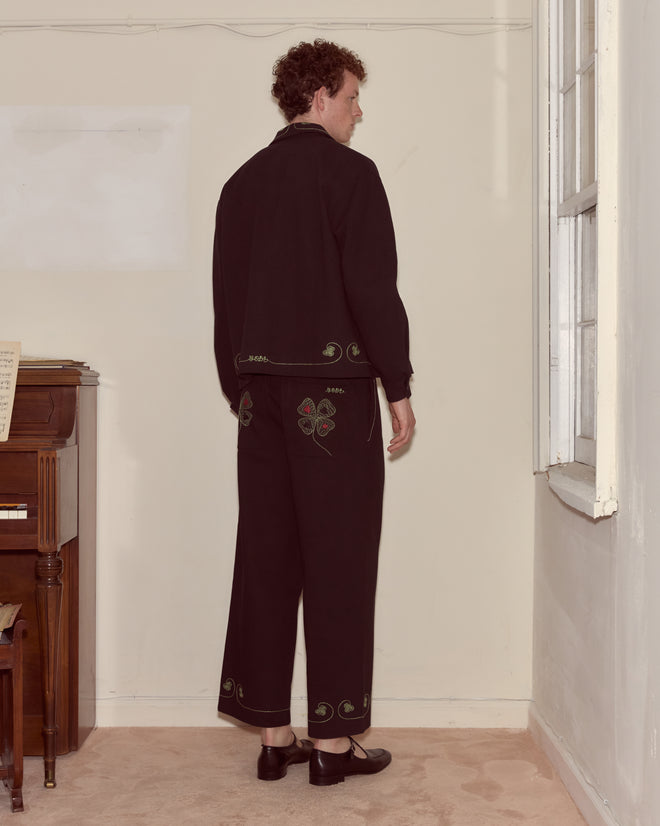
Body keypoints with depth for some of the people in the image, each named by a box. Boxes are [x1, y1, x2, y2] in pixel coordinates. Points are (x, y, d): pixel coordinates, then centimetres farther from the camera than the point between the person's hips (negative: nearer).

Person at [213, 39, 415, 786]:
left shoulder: (242, 183, 13)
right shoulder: (348, 172, -5)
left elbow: (224, 300, 14)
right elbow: (373, 288, -12)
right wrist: (398, 388, -5)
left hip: (261, 390, 6)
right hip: (332, 388, -6)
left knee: (266, 558, 8)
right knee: (338, 563, 0)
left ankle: (273, 736, 15)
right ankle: (333, 742, 6)